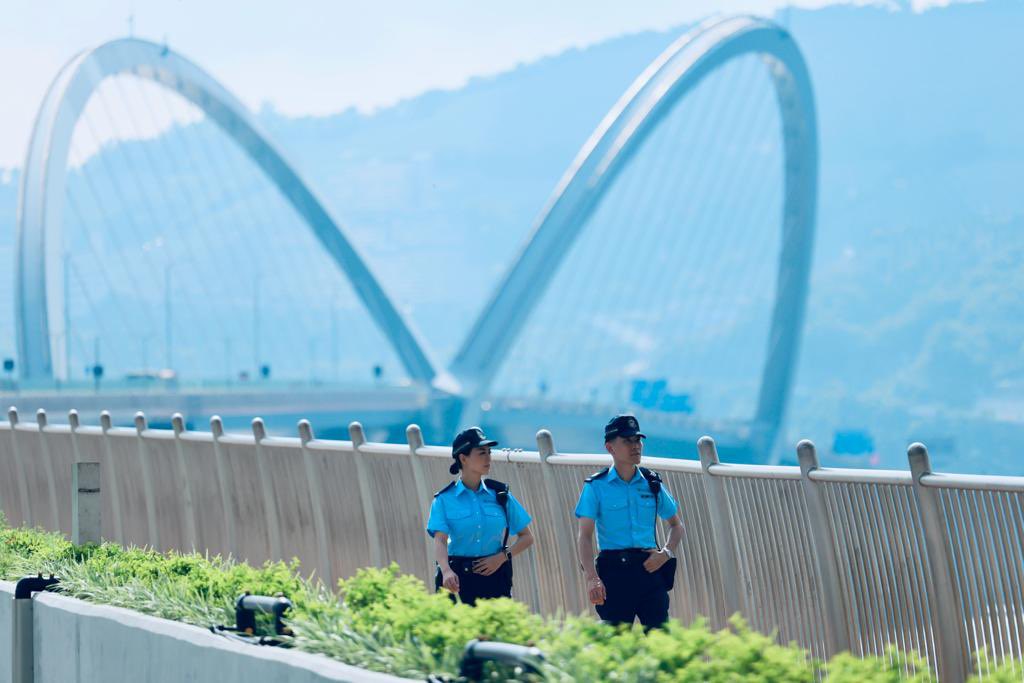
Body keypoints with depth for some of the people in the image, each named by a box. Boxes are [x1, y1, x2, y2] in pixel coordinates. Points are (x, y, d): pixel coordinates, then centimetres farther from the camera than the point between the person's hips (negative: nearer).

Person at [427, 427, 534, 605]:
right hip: (458, 579, -2)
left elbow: (526, 537, 12)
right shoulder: (445, 499, 0)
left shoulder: (500, 495, 8)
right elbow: (440, 540, -12)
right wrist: (446, 571, -31)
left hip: (494, 577, 2)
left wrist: (502, 557, -6)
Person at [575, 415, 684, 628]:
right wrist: (592, 578, -20)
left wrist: (666, 553, 1)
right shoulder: (596, 486, 0)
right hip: (614, 571, -2)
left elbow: (676, 525, 22)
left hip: (650, 569, 2)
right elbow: (584, 536, -7)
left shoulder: (652, 484, 11)